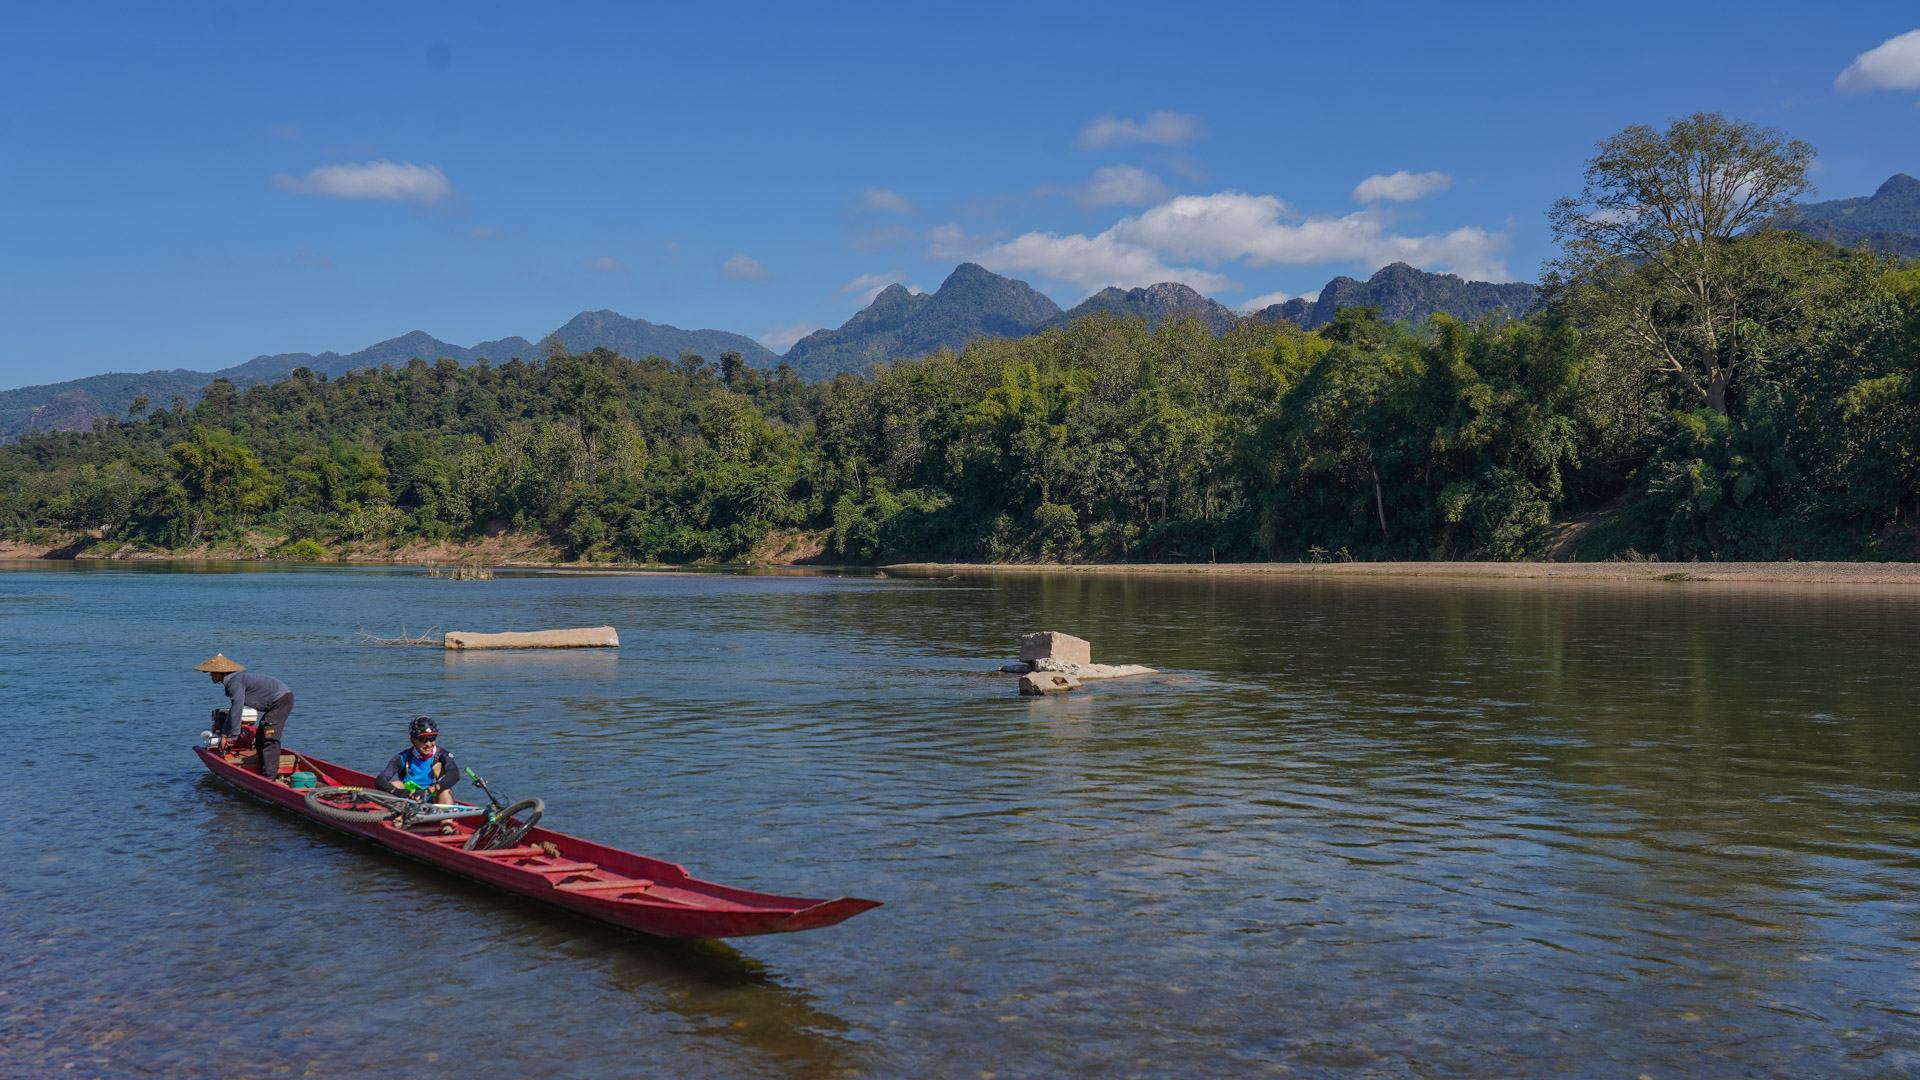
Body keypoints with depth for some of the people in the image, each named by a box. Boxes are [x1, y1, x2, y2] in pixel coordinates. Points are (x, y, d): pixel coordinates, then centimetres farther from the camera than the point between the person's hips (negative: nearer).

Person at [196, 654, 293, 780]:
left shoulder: (235, 682, -17)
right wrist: (224, 734, 21)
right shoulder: (233, 681, 15)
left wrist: (231, 736, -13)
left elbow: (236, 710, -21)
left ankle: (270, 777, -19)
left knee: (269, 739, -16)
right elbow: (233, 710, 22)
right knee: (260, 739, 13)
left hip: (281, 699, -11)